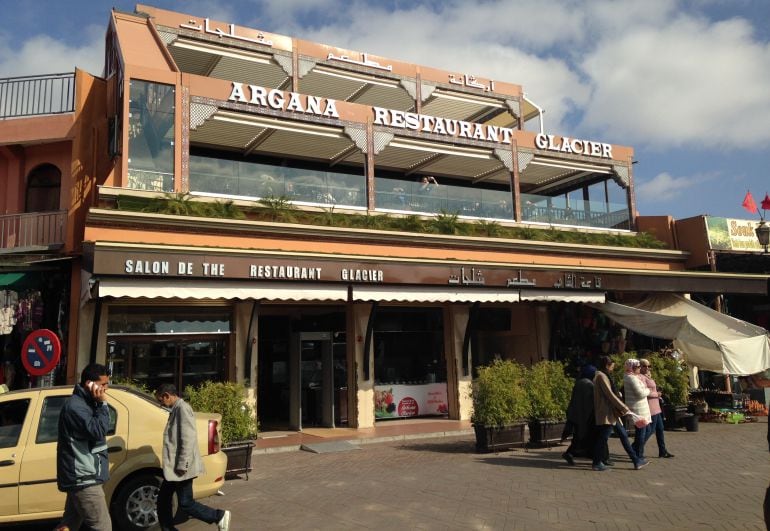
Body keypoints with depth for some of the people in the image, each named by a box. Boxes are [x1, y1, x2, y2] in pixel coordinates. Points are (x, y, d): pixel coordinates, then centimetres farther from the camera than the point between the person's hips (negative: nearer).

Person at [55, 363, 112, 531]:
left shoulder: (84, 403, 13)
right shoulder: (75, 405, -18)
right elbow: (98, 431, -26)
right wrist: (102, 403, -20)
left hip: (81, 476, 10)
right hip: (83, 478, -10)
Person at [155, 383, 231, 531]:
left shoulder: (182, 408, -16)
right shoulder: (176, 409, 14)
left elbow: (188, 439, -23)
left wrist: (182, 465, -23)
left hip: (181, 468, -10)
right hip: (173, 467, 10)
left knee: (186, 504, -4)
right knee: (163, 498, 14)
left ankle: (220, 516, 7)